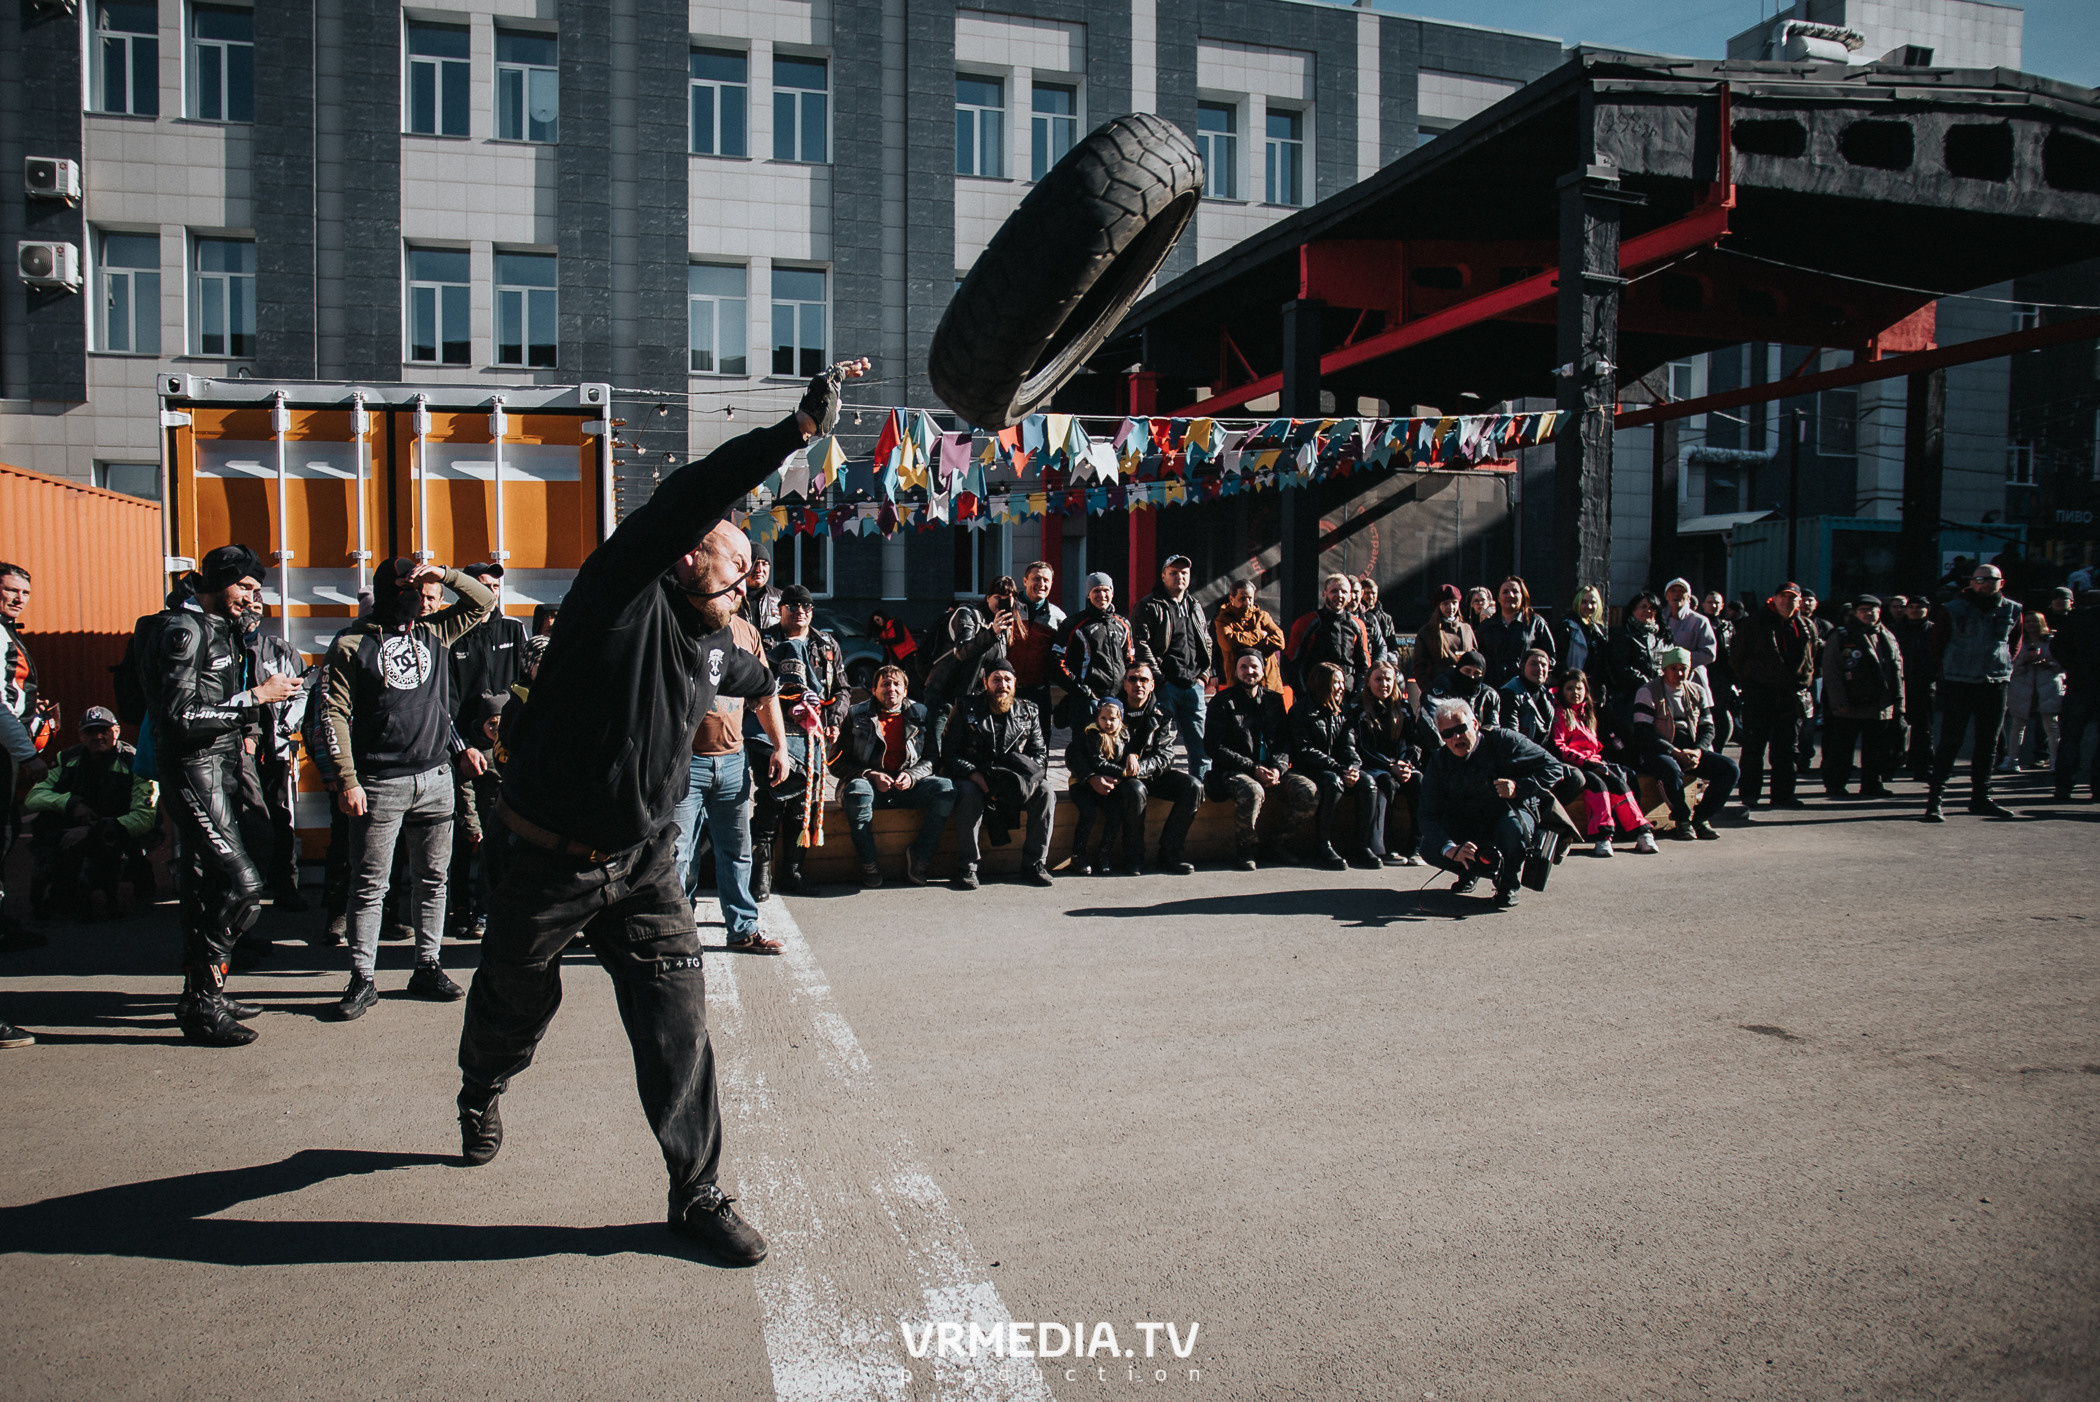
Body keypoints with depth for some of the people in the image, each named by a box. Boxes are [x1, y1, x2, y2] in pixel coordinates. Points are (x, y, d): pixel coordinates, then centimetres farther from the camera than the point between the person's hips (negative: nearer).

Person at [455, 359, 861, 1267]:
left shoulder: (714, 645, 8)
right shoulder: (627, 592, -12)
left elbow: (755, 677, 35)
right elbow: (689, 498, -28)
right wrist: (801, 426, -33)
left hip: (642, 868, 5)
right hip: (547, 860, -4)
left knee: (678, 1030, -3)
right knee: (514, 1007, 19)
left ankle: (698, 1195, 9)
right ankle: (482, 1095, 53)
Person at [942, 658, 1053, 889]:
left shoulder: (1027, 712, 8)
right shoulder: (966, 711, 0)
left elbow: (1038, 753, 10)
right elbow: (949, 755, -5)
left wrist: (1025, 775, -12)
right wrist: (978, 777, -20)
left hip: (1015, 781, 2)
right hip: (973, 777, -2)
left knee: (1044, 792, -25)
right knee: (969, 794, -36)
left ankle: (1034, 863, -16)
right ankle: (966, 867, -27)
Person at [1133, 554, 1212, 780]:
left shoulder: (1195, 607, 19)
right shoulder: (1150, 606, 0)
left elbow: (1207, 643, 24)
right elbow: (1141, 644, -9)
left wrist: (1204, 674, 10)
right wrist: (1159, 678, -14)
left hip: (1194, 685, 5)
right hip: (1166, 685, -5)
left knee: (1201, 740, 4)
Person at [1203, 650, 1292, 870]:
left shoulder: (1275, 701, 15)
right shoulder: (1222, 702, 2)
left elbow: (1286, 742, 12)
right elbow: (1213, 747, -5)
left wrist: (1278, 768, -10)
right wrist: (1253, 769, -13)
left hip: (1272, 771, 4)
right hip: (1232, 772, -4)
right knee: (1252, 791, -37)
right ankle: (1244, 850, -13)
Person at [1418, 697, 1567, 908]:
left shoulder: (1501, 740, -12)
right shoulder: (1438, 762, -6)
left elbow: (1553, 767, -12)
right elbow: (1429, 815, -16)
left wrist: (1518, 787, -28)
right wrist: (1450, 848, -34)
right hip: (1466, 828, 3)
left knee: (1512, 827, -38)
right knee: (1429, 847, -23)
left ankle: (1507, 885, -8)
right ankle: (1471, 870, 12)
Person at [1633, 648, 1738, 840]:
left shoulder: (1697, 692, 15)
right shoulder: (1648, 692, -3)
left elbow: (1708, 728, 12)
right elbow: (1645, 732, -11)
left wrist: (1698, 751, -9)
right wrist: (1676, 753, -18)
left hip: (1693, 751, 5)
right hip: (1658, 752, -5)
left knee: (1730, 769, -17)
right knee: (1672, 770, -39)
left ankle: (1700, 818, -5)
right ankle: (1682, 820, -14)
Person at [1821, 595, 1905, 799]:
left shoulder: (1888, 639, 14)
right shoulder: (1840, 637, -2)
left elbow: (1898, 673, 17)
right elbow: (1831, 672, -6)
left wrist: (1898, 702, 10)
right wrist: (1839, 701, -13)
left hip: (1881, 707, 4)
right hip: (1848, 707, -4)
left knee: (1876, 751, 9)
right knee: (1841, 748, 1)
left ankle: (1872, 785, 19)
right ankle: (1834, 785, 11)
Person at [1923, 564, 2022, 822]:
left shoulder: (2012, 611, 6)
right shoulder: (1954, 610, -5)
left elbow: (2014, 644, 20)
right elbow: (1937, 645, 5)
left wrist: (2002, 667, 12)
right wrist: (1950, 670, 6)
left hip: (1995, 685, 4)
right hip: (1958, 684, -4)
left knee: (1988, 745, 11)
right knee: (1950, 743, -5)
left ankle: (1981, 798, 22)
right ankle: (1934, 799, -4)